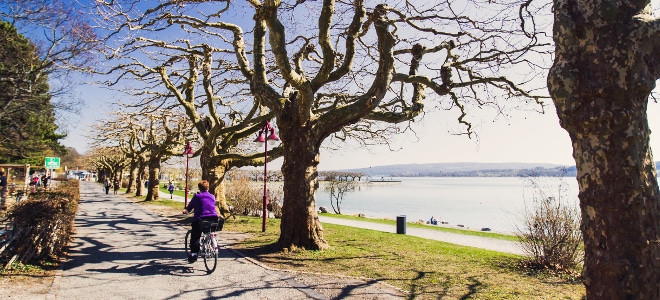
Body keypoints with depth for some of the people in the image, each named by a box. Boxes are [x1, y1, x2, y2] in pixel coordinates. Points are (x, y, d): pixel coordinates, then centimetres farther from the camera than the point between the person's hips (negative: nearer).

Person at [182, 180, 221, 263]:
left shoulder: (197, 196, 4)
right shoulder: (212, 197, 15)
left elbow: (189, 207, 11)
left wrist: (186, 210, 33)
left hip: (201, 219, -4)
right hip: (213, 219, 4)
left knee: (195, 237, 4)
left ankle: (194, 253, -6)